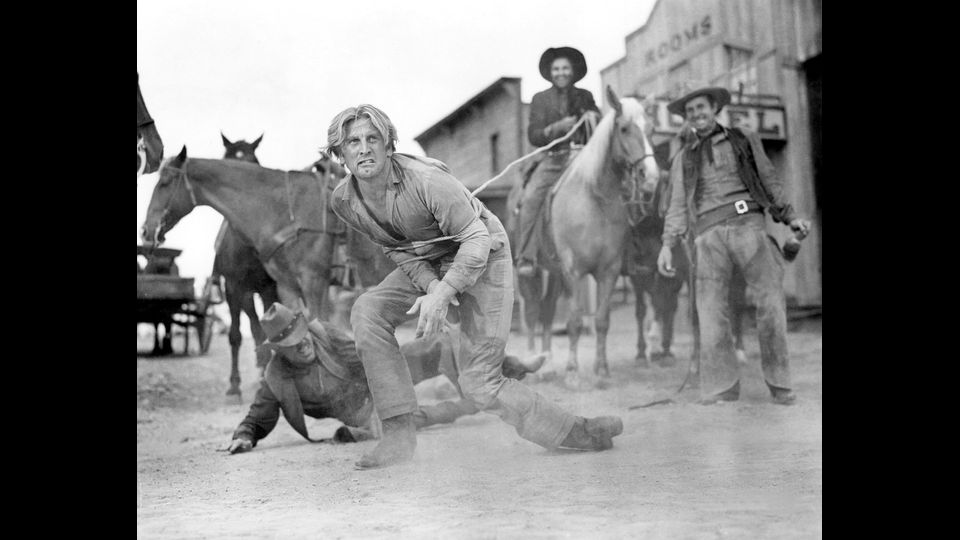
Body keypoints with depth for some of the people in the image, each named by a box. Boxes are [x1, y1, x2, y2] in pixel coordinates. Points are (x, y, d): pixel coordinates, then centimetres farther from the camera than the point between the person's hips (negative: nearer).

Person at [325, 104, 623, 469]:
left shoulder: (426, 179, -30)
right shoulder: (344, 199, -11)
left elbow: (476, 239, -25)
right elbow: (395, 249, -1)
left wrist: (443, 292, -38)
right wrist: (429, 286, -19)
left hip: (483, 258, -6)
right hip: (425, 264, 6)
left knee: (479, 381, -10)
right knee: (368, 312, -20)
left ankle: (578, 433, 9)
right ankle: (399, 435, -13)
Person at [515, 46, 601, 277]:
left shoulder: (585, 96, 16)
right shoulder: (540, 99, 13)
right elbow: (533, 136, 3)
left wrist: (594, 117, -10)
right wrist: (559, 127, -13)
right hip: (551, 160, -1)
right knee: (530, 197, -25)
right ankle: (526, 258, -25)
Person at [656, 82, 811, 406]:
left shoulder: (744, 140, 19)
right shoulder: (683, 157, 20)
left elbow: (769, 180, 18)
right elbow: (678, 205, 14)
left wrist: (790, 216, 5)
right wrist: (668, 244, 2)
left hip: (748, 224, -1)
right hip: (708, 235, 1)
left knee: (771, 303, -7)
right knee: (711, 310, -5)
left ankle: (779, 384, 3)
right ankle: (721, 387, 2)